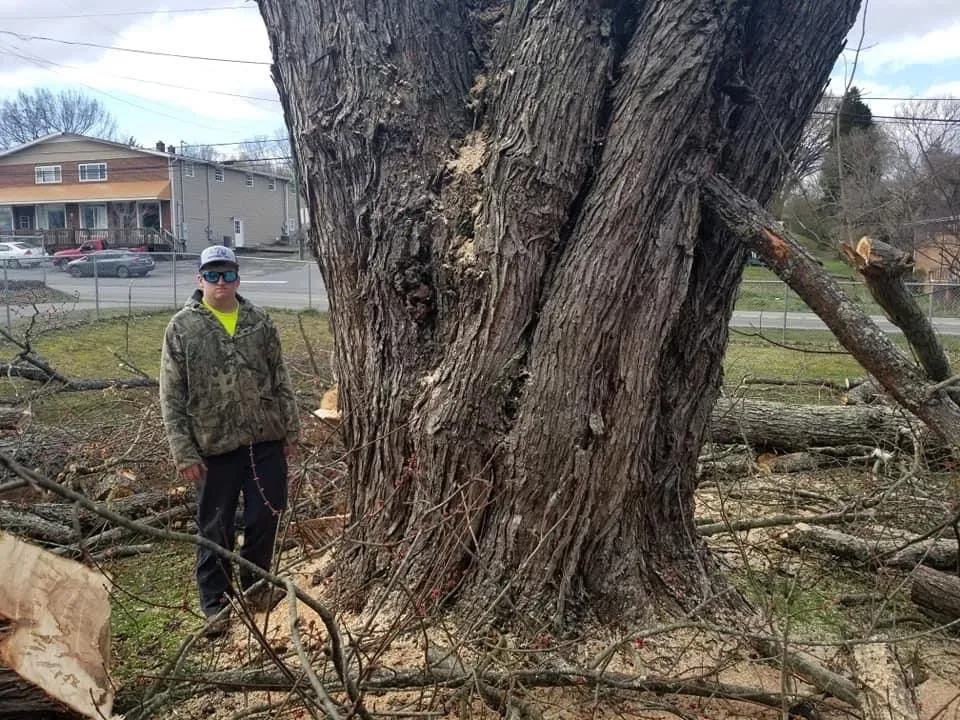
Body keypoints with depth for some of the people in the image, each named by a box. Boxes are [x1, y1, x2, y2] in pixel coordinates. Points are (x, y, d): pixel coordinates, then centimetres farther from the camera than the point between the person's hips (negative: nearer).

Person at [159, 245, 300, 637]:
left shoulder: (260, 321, 5)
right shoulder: (182, 328, -4)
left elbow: (280, 380, 9)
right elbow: (171, 398, -5)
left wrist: (290, 431, 6)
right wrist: (184, 452, -9)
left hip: (266, 441, 3)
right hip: (215, 447, -2)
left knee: (266, 517, 11)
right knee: (216, 528, 10)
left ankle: (255, 586, 33)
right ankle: (215, 602, 27)